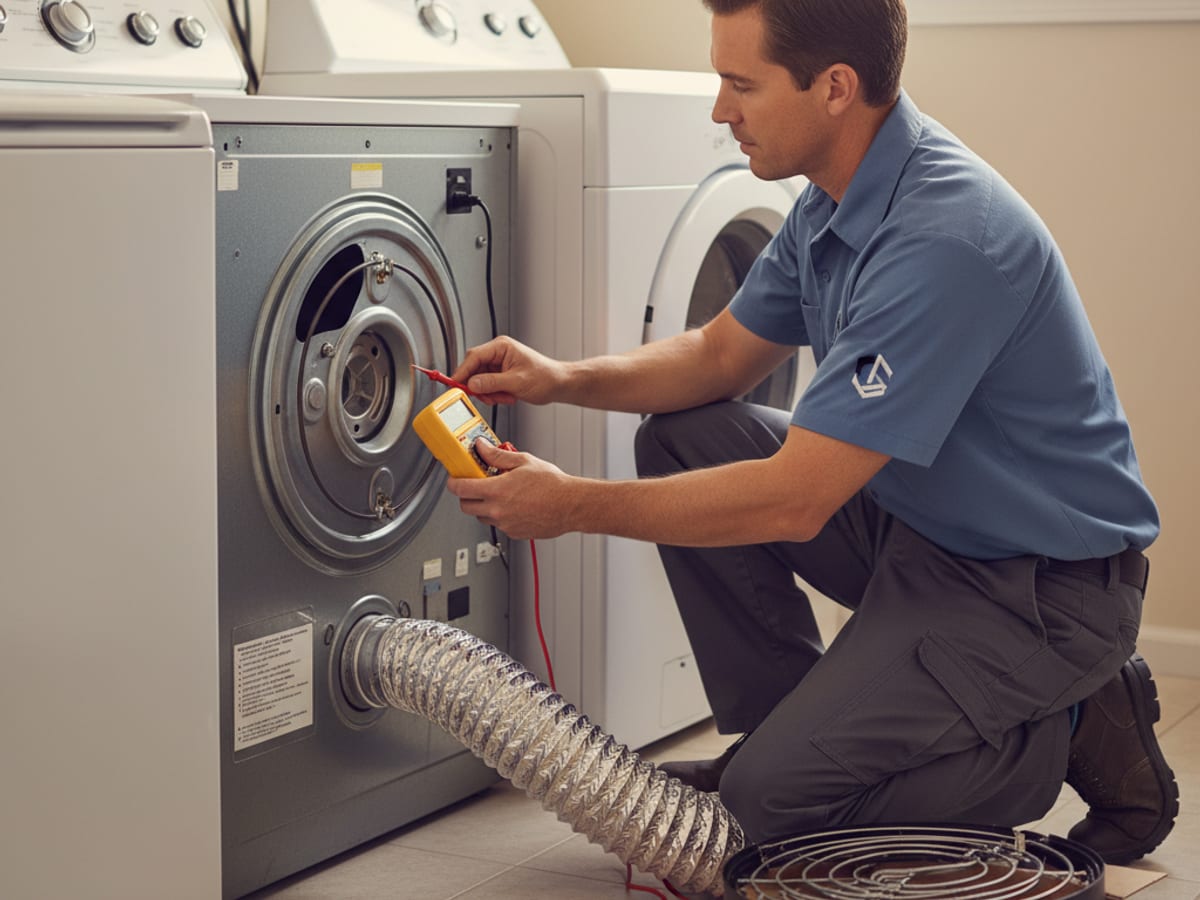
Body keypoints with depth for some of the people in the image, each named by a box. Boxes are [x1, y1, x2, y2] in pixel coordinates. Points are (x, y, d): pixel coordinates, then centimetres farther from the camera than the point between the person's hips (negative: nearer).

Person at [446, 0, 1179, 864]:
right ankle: (783, 728, 13)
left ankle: (1080, 733, 2)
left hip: (1046, 583, -9)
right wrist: (565, 378, -3)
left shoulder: (944, 236, -30)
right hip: (917, 523, 9)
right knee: (683, 440, 2)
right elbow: (722, 355, 14)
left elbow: (795, 501, -30)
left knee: (777, 796, -14)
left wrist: (576, 506, -22)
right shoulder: (838, 199, 0)